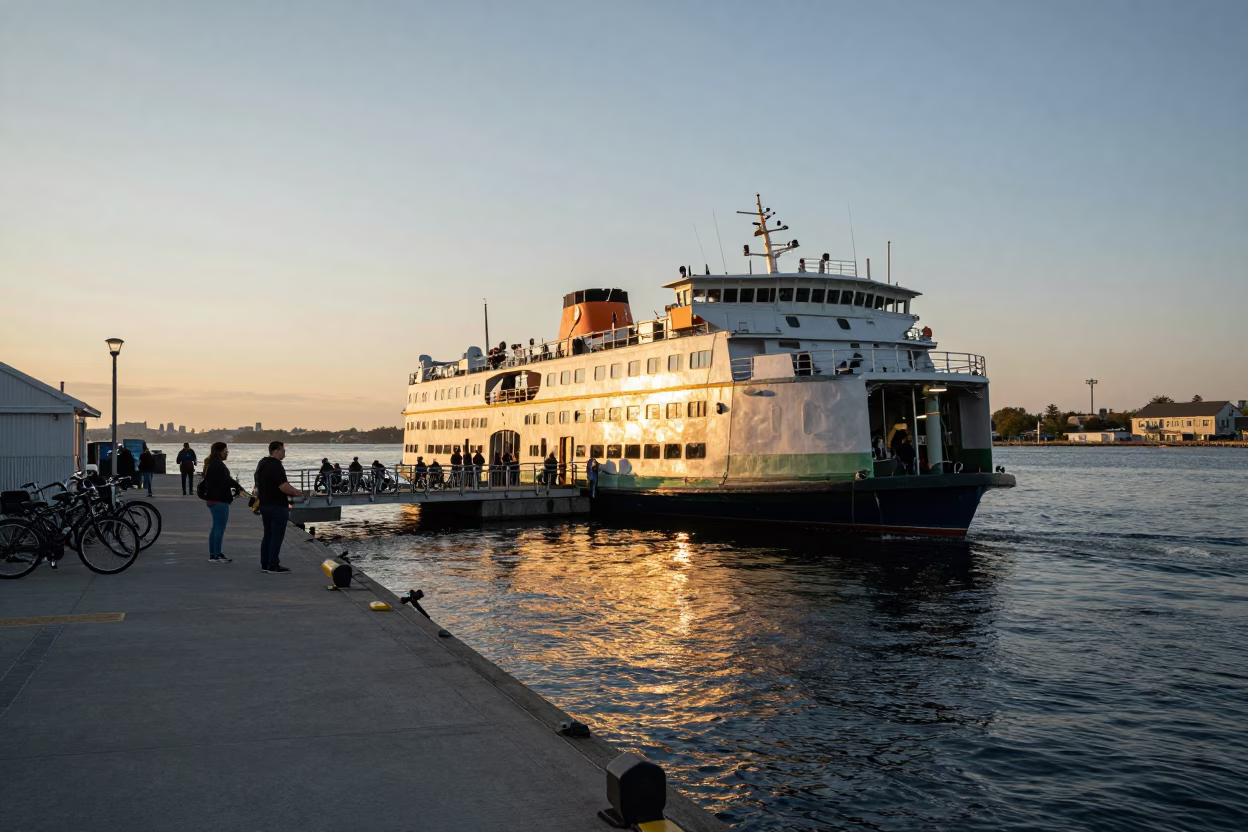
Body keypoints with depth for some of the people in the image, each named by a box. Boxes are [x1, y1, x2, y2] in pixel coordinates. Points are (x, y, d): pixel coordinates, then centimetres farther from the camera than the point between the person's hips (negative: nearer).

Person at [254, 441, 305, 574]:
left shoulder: (262, 463, 13)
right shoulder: (275, 466, -19)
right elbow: (284, 487, -26)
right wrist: (297, 492, -9)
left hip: (265, 504, 10)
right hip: (277, 506, -10)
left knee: (268, 535, 15)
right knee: (277, 536, -4)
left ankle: (264, 564, 18)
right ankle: (273, 566, -2)